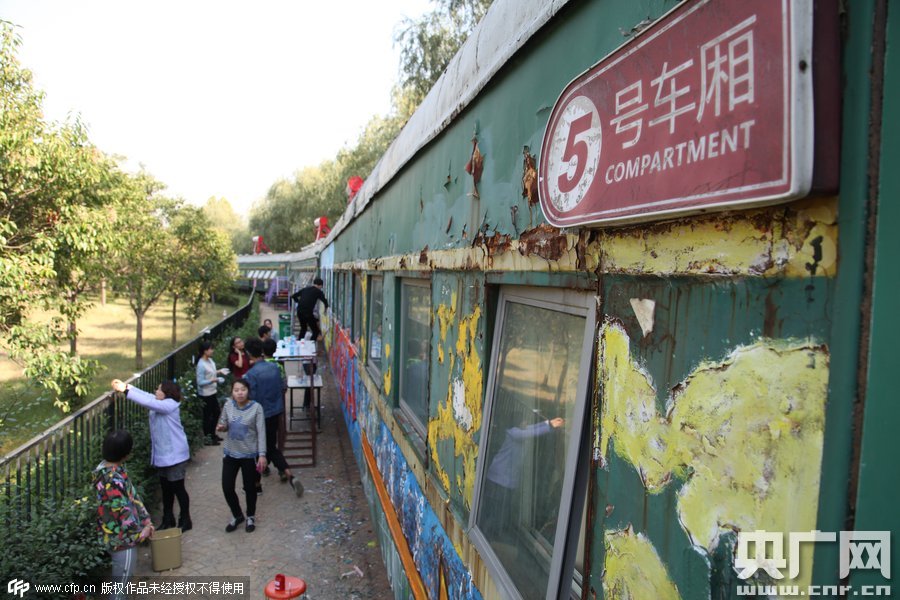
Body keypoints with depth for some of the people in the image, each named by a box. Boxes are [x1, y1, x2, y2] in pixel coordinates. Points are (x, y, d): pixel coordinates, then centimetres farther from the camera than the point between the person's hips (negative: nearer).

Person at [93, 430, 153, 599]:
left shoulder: (115, 469, -1)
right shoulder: (112, 480, -31)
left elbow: (132, 496, 7)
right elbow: (123, 512, -25)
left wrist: (146, 521, 6)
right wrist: (140, 530, -8)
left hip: (123, 536, 9)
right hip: (122, 538, -9)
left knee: (121, 580, 26)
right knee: (121, 582, 8)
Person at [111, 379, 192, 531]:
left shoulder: (170, 405, -21)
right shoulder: (159, 403, 6)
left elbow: (147, 402, -29)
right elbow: (145, 395, 5)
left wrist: (125, 390, -29)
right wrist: (126, 386, -8)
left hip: (174, 455, -9)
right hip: (162, 454, 9)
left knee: (177, 488, 2)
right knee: (166, 488, 18)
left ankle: (185, 521, 16)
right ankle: (168, 520, 31)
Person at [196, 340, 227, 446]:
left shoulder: (210, 360, 2)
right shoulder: (201, 365, -25)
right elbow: (200, 382, -25)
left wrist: (219, 372, 2)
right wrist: (214, 380, -31)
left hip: (212, 392, 9)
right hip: (205, 395, -9)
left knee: (216, 413, 20)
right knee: (207, 416, 5)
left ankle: (212, 434, 37)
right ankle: (207, 438, 21)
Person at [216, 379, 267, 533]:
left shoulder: (256, 408, -15)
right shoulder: (228, 405, -6)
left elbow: (261, 432, -13)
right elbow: (224, 424, 8)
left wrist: (262, 454, -17)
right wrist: (221, 427, -17)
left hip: (249, 454, -3)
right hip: (230, 453, 3)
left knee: (249, 487, 12)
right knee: (227, 487, 7)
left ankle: (251, 517, 36)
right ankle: (237, 515, 33)